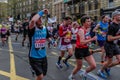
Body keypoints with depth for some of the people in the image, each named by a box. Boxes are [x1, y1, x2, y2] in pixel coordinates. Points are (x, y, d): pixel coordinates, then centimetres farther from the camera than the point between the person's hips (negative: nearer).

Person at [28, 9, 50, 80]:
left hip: (43, 56, 6)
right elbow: (33, 21, -42)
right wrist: (41, 12, -30)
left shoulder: (45, 28, 1)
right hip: (34, 57, -6)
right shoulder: (33, 29, -18)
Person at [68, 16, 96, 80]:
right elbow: (82, 42, -32)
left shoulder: (87, 29, 7)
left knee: (93, 66, 0)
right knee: (79, 67, 8)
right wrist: (92, 39, -31)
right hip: (79, 50, -7)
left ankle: (84, 74, 27)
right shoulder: (81, 30, -20)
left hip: (86, 49, 8)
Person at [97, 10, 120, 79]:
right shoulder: (112, 26, -23)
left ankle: (107, 67, 27)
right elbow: (109, 39, -26)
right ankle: (101, 71, 27)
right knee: (109, 61, 4)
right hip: (109, 45, -8)